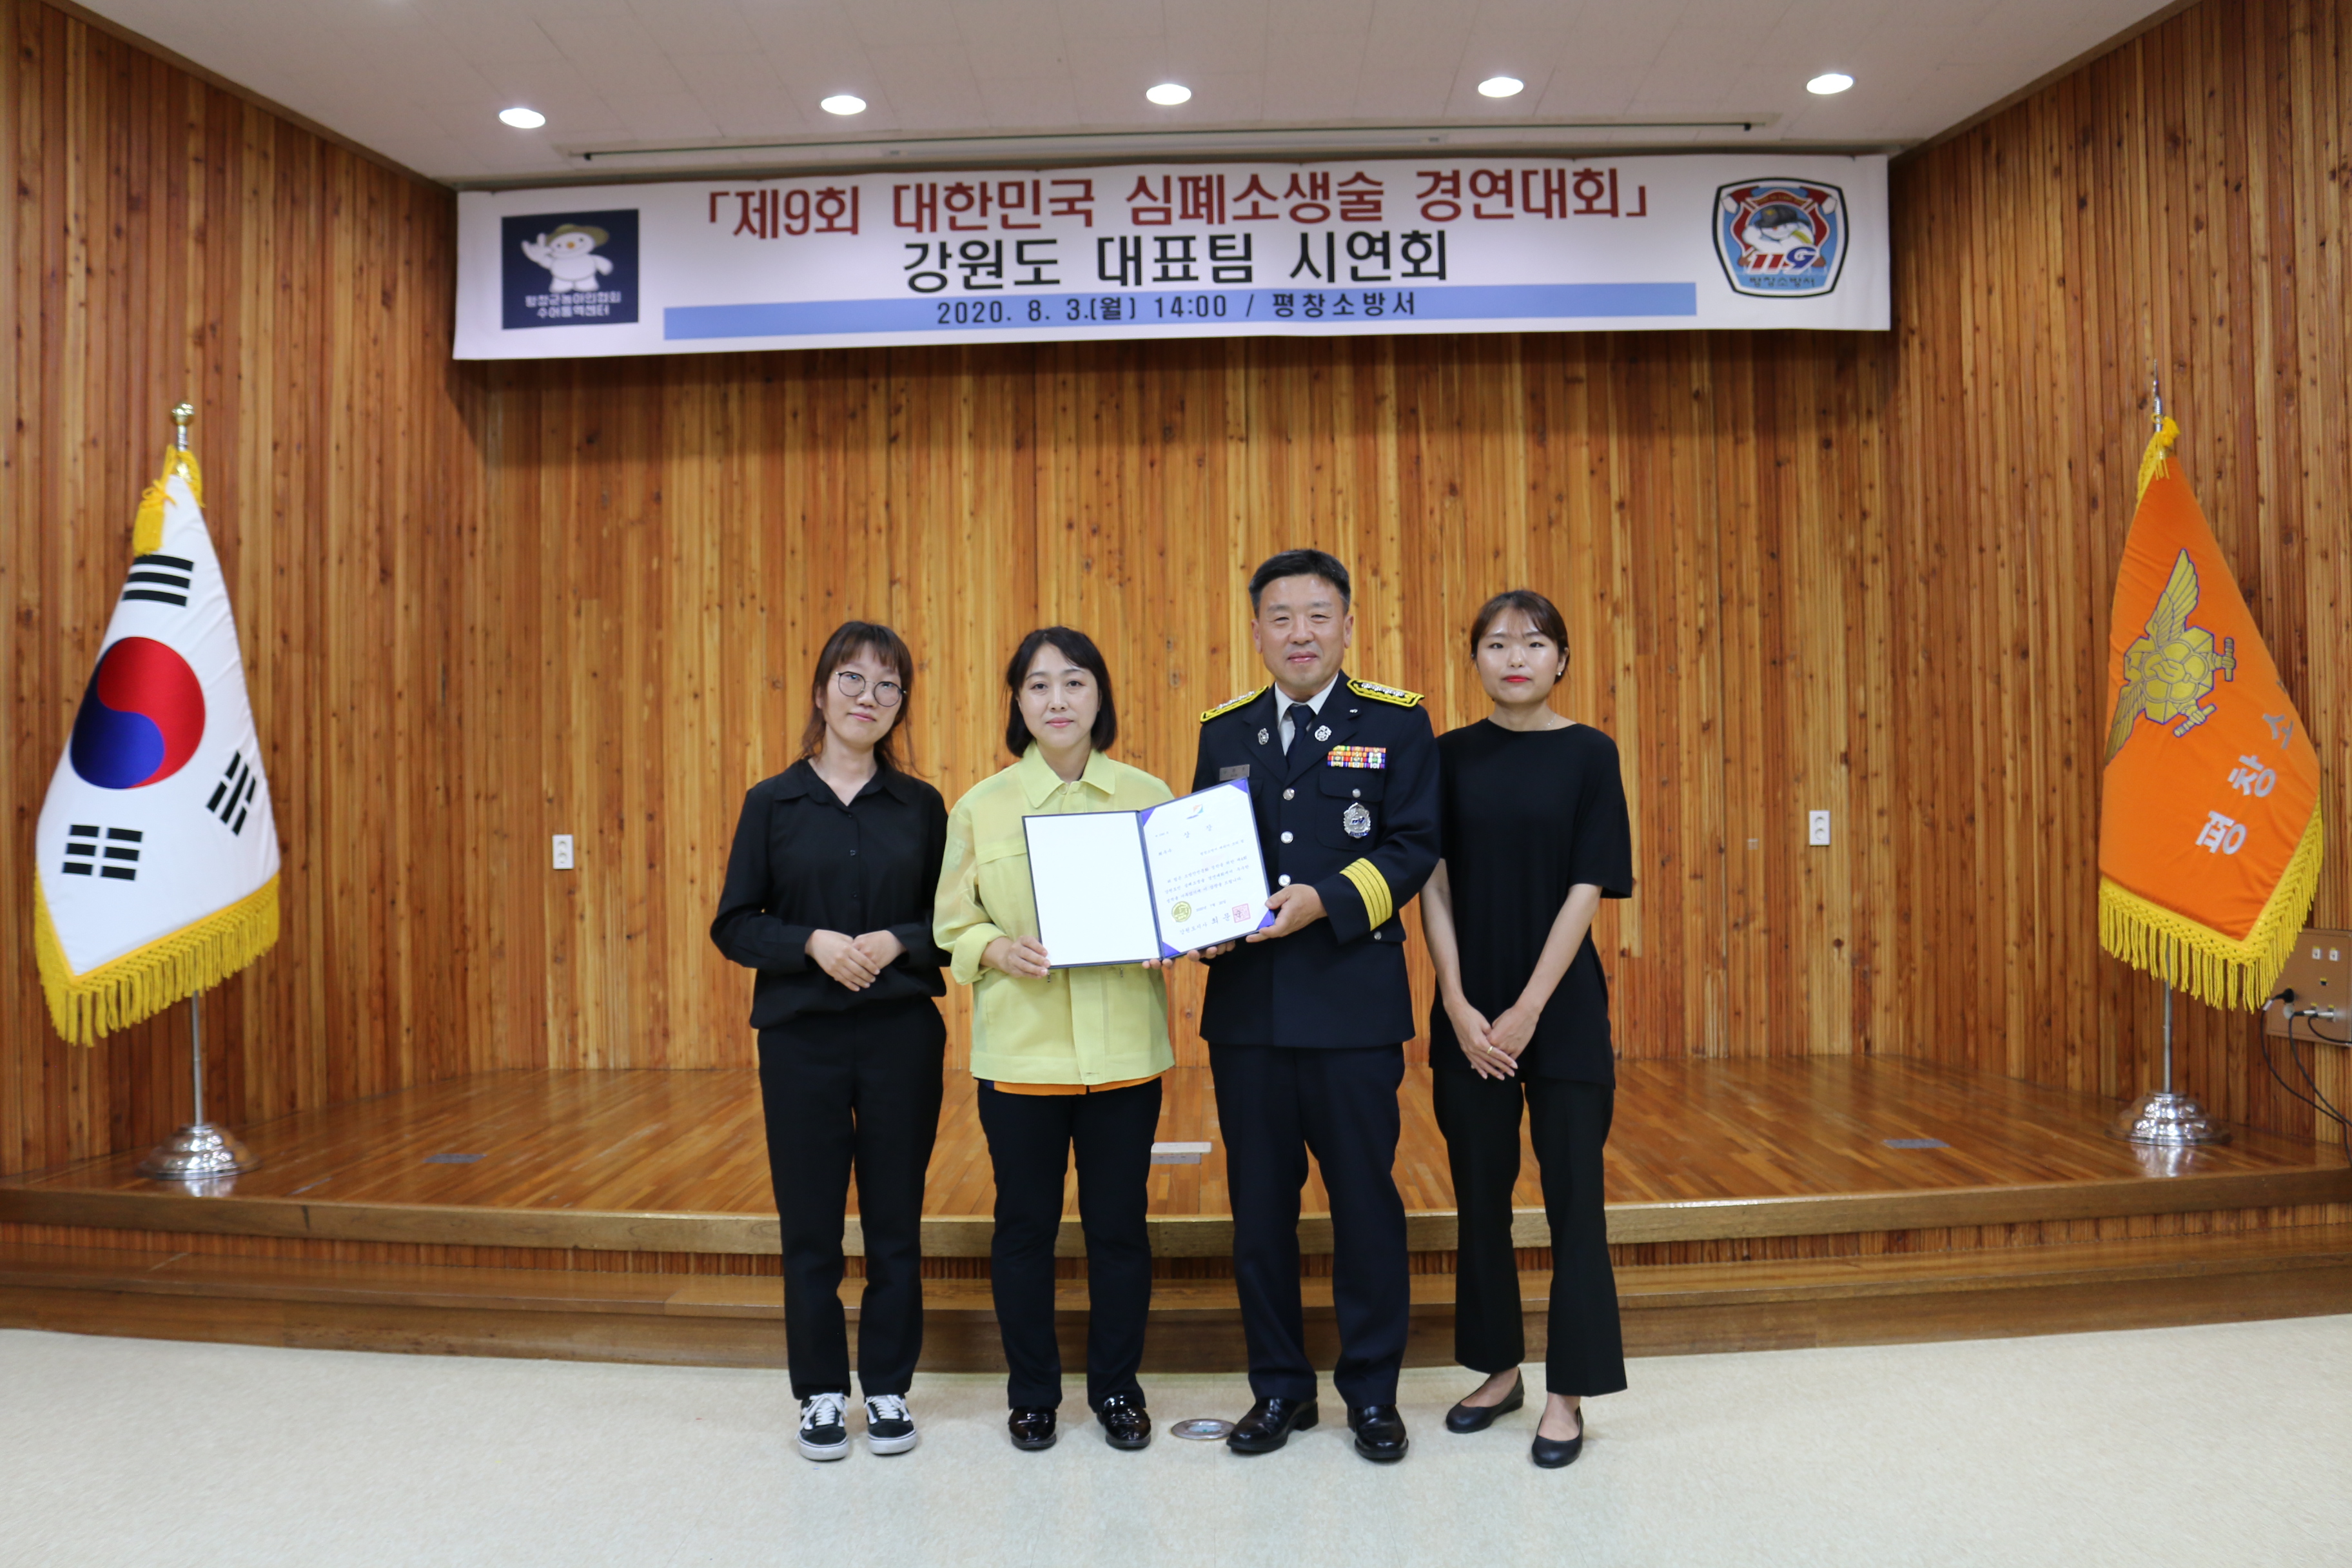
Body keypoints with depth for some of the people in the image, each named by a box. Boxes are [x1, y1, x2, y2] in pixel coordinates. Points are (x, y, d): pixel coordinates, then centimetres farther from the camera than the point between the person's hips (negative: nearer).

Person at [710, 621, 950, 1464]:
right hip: (801, 1037, 0)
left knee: (895, 1224, 7)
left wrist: (897, 942, -14)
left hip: (901, 1035, 1)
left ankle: (888, 1387, 24)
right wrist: (812, 942, -15)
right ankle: (822, 1393, 23)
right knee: (810, 1226, 7)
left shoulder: (921, 806, 4)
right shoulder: (772, 802, 2)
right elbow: (734, 926, 1)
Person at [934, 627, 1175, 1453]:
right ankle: (1032, 1393, 28)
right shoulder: (980, 806, 1)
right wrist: (998, 950, -16)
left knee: (1119, 1224, 9)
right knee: (1025, 1223, 10)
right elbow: (952, 924, 4)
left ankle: (1116, 1387, 28)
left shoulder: (1148, 796, 3)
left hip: (1122, 1046, 1)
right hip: (1020, 1049, 0)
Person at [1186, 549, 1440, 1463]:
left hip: (1354, 1003, -3)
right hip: (1245, 1003, 3)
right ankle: (1280, 1386, 27)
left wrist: (1325, 900, -19)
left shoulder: (1395, 722, 2)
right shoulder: (1225, 733, 12)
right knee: (1259, 1203, 11)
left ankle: (1372, 1392, 23)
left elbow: (1414, 845, -6)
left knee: (1365, 1200, 6)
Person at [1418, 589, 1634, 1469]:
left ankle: (1566, 1394, 15)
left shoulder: (1588, 754, -2)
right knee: (1480, 1191, 10)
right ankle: (1498, 1369, 27)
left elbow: (1587, 890, -7)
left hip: (1560, 1005, -2)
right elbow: (1433, 887, 0)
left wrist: (1529, 1009, -12)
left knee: (1572, 1192, 2)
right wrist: (1459, 1008, -9)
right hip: (1468, 1011, 2)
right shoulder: (1450, 757, 3)